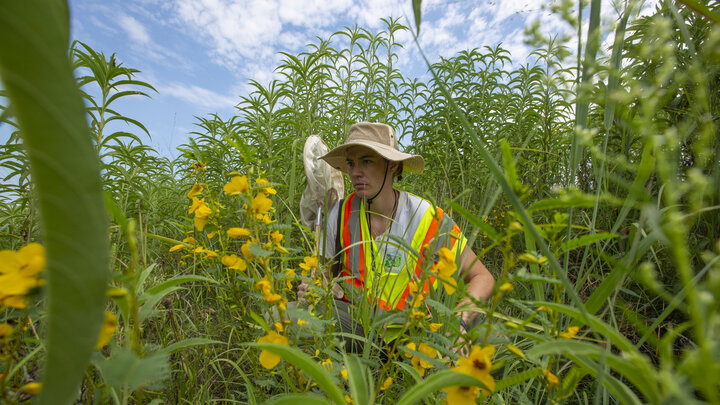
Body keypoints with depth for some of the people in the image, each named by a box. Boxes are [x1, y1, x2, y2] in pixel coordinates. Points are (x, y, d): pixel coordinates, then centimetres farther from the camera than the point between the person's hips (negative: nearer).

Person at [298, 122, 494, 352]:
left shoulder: (428, 219, -12)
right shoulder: (340, 214, -5)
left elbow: (483, 277, -5)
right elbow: (325, 272, 8)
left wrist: (458, 322, -23)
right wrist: (312, 291, -16)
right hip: (353, 320, 1)